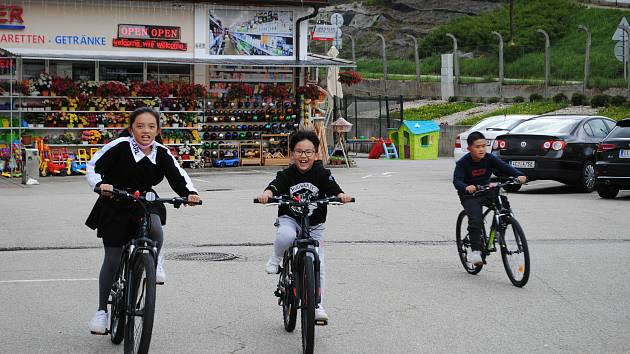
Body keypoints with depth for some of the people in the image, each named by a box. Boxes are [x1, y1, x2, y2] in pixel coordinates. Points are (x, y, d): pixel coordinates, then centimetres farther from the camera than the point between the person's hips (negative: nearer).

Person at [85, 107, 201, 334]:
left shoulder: (162, 153, -5)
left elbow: (178, 176, -9)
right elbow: (93, 166, -18)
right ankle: (102, 310, 16)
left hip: (145, 204, 2)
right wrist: (100, 184, -37)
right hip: (116, 207, -2)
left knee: (155, 229, -32)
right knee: (112, 259, 1)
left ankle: (155, 262, 1)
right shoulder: (120, 146, -16)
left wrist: (189, 193, -29)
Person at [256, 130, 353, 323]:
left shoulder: (322, 174, -9)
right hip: (289, 219, -1)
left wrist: (341, 195, -45)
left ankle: (317, 306, 9)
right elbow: (276, 185, -26)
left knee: (318, 264, -2)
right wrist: (267, 193, -49)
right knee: (285, 236, -36)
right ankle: (275, 260, -4)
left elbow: (333, 188, -22)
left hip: (314, 224, 1)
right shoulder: (287, 174, -10)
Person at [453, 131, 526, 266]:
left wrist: (519, 175, -35)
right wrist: (466, 188, -48)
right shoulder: (463, 163, -16)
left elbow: (505, 167, -15)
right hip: (470, 195, -4)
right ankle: (475, 251, -14)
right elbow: (457, 180, -25)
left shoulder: (490, 158, -8)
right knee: (475, 220, -24)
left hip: (486, 191, 4)